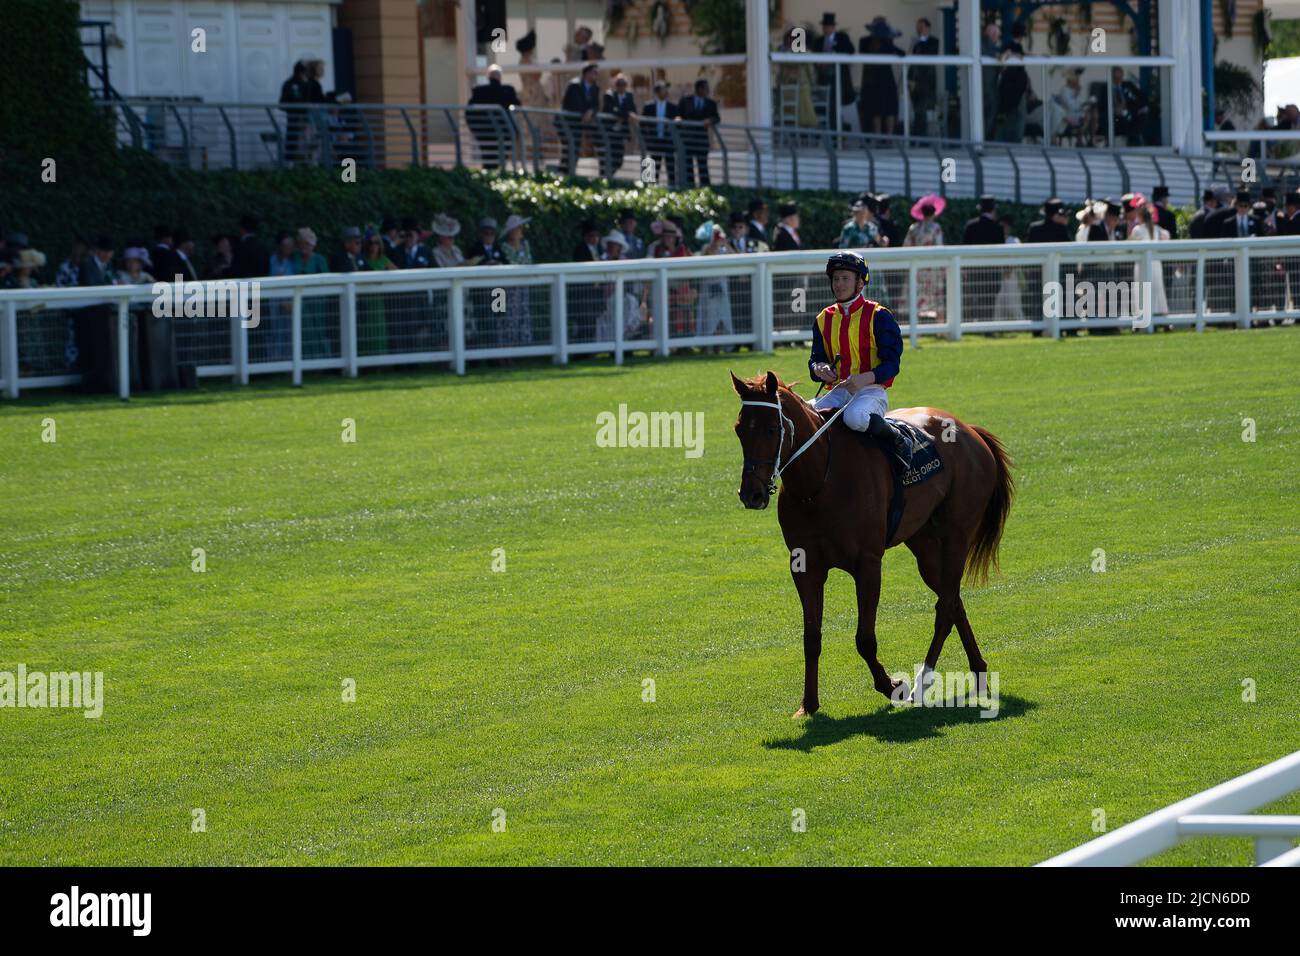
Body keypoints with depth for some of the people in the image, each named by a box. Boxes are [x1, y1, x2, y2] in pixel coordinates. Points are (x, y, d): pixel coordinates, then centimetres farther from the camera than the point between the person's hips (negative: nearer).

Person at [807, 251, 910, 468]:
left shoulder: (878, 316, -2)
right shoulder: (824, 319, 15)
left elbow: (891, 363, -7)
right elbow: (816, 359, 17)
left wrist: (865, 378, -25)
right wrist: (818, 370, -10)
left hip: (871, 389, -5)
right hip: (838, 391, 5)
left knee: (855, 416, -38)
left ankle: (898, 441, -15)